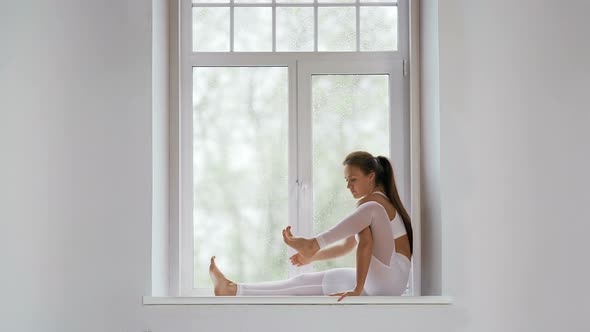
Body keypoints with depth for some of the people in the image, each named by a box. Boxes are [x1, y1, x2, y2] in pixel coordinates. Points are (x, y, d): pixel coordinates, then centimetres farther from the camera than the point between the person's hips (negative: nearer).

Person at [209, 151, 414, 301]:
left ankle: (313, 244, -24)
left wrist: (357, 289, -31)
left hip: (389, 278, -9)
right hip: (375, 281, 9)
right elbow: (348, 246, 25)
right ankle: (232, 290, 0)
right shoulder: (374, 202, 21)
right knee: (304, 281, 6)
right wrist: (312, 257, 14)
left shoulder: (371, 202, -9)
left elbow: (366, 243, -23)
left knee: (371, 210, -27)